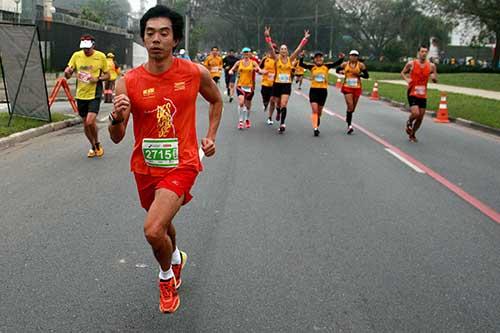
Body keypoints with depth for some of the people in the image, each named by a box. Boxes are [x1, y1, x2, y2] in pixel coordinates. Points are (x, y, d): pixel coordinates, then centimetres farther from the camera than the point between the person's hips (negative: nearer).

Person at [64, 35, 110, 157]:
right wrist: (67, 72, -18)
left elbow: (107, 75, 4)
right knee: (85, 124, 10)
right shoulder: (76, 55, 2)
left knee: (90, 121, -18)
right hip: (81, 94, 4)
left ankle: (97, 144, 8)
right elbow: (68, 76, 6)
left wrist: (98, 79, -16)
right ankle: (93, 146, 32)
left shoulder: (101, 56, -4)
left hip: (95, 94, -4)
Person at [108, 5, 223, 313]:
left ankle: (167, 276, 13)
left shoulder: (196, 73, -11)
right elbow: (117, 138, -9)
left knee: (153, 230, -20)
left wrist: (211, 136, 4)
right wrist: (117, 118, -30)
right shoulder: (129, 82, -11)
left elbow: (217, 101, 12)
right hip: (145, 167, 3)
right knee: (162, 223, 25)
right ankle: (176, 259, 59)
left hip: (181, 163, -3)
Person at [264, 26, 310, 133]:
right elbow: (271, 48, -13)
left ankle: (282, 124, -15)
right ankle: (279, 112, 51)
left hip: (287, 85, 0)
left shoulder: (290, 59, 2)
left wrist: (305, 39, -8)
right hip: (277, 84, 1)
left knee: (284, 104, -12)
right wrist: (267, 36, -24)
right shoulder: (277, 58, -1)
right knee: (278, 104, 16)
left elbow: (299, 49, -2)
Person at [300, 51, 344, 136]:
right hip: (313, 90, -2)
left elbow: (337, 63, -5)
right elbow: (301, 64, -10)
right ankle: (315, 128, -15)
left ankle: (317, 127, 31)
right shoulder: (312, 67, -1)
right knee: (315, 110, -12)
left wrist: (341, 58, -23)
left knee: (319, 111, 13)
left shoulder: (327, 66, 2)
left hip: (323, 90, 2)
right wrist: (301, 57, -27)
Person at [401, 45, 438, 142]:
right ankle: (409, 123, 14)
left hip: (423, 95, 4)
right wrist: (406, 79, -13)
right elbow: (402, 73, 8)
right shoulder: (411, 64, -7)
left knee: (420, 118, 7)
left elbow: (436, 81, 9)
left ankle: (412, 134, 28)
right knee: (416, 114, -21)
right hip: (412, 93, -4)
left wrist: (434, 78, -15)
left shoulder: (431, 66, 0)